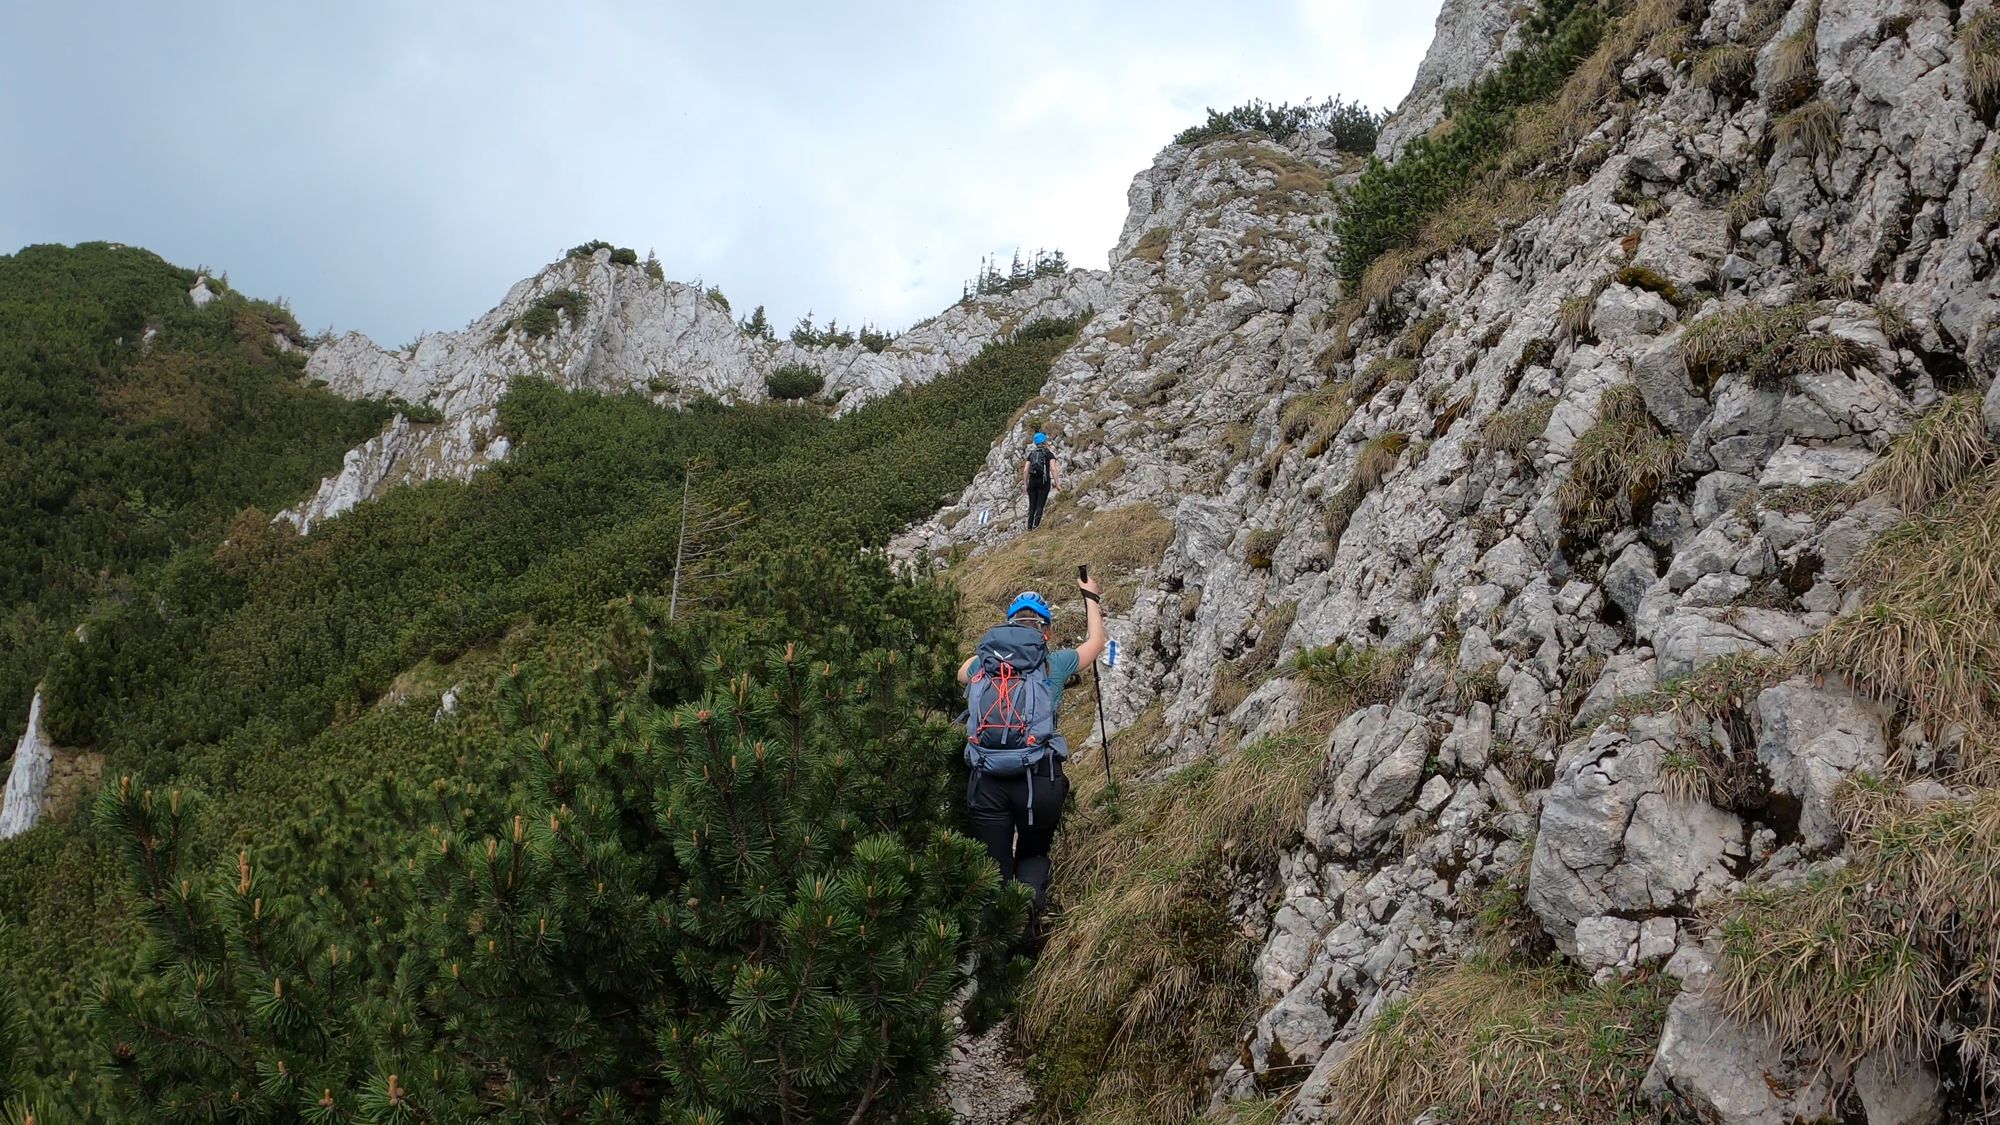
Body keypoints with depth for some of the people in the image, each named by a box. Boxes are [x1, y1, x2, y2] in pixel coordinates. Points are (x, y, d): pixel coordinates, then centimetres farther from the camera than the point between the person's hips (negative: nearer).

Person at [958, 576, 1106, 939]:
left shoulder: (983, 662, 11)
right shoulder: (1054, 664, 6)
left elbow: (962, 673, 36)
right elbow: (1096, 642, 26)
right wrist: (1090, 597, 40)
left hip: (987, 782, 1)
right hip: (1040, 778, -1)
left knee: (993, 871, 6)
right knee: (1033, 856, 19)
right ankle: (1030, 901, -12)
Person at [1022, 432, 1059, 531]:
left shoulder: (1031, 454, 11)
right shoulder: (1049, 454, 1)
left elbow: (1025, 470, 4)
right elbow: (1053, 469, -12)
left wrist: (1026, 484, 10)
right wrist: (1057, 483, -11)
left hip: (1032, 480, 3)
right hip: (1044, 481, -3)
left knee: (1032, 506, 8)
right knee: (1040, 505, -3)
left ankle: (1029, 527, 4)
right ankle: (1036, 525, -15)